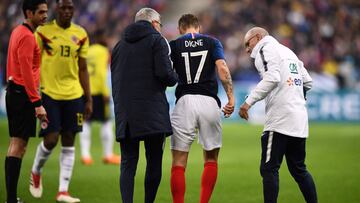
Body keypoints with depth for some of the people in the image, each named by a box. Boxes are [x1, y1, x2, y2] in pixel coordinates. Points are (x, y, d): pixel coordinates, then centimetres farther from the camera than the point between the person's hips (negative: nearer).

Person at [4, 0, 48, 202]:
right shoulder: (27, 37, -15)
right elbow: (27, 73, -21)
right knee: (18, 144, -11)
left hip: (14, 92, 10)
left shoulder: (18, 32, 15)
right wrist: (38, 104, -23)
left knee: (17, 144, 13)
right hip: (23, 94, -10)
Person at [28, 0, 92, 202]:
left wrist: (89, 99, 8)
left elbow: (83, 69, 11)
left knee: (69, 143, 2)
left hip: (74, 95, 3)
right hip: (49, 93, -3)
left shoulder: (81, 35, 7)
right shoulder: (44, 32, -3)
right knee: (51, 139, -8)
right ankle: (36, 172, 22)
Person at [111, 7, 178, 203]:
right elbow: (164, 73, -12)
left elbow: (114, 81, 18)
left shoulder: (120, 45, 18)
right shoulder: (157, 40, 1)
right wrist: (175, 78, 10)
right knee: (154, 162, 4)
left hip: (125, 114, 4)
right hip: (152, 112, -4)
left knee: (128, 163, 2)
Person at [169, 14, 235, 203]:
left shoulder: (173, 45, 9)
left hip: (184, 101, -1)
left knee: (179, 163, 2)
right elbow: (222, 69, -4)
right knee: (211, 160, 15)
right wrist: (231, 97, -6)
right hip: (209, 102, 1)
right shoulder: (212, 42, 10)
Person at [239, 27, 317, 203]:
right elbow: (307, 82, 26)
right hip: (299, 120, 8)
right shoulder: (288, 52, 23)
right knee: (298, 169, 15)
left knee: (269, 169, -7)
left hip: (280, 119, -8)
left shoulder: (267, 48, -1)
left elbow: (272, 77, -19)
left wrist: (249, 101, -20)